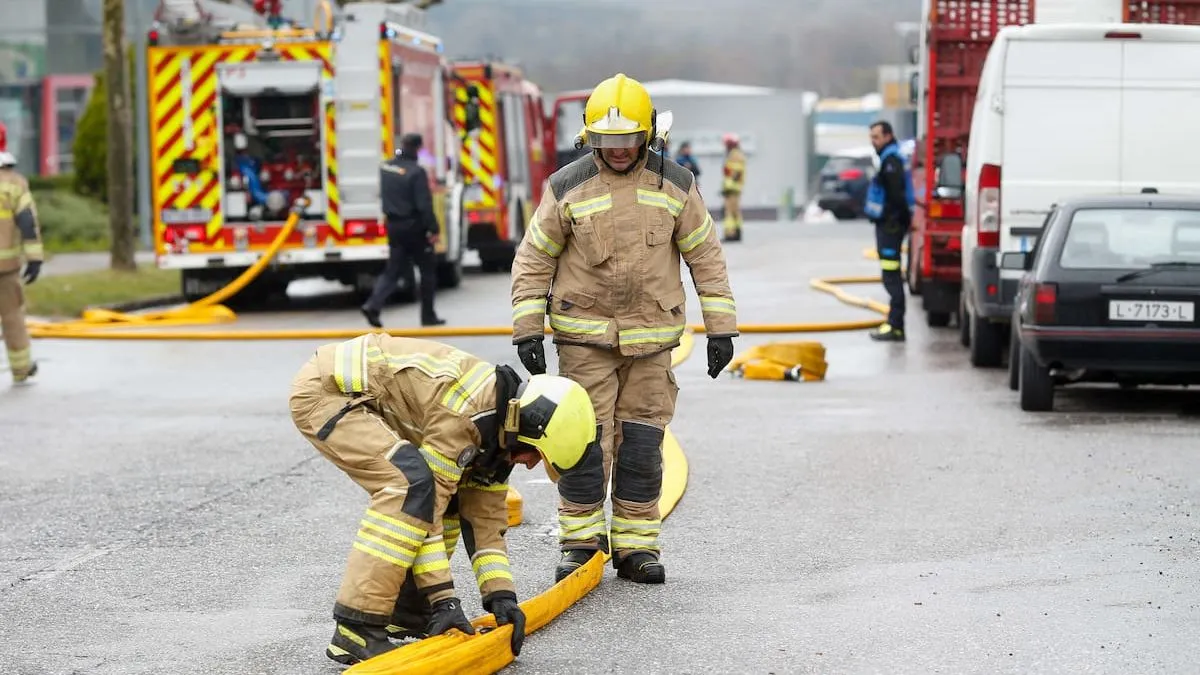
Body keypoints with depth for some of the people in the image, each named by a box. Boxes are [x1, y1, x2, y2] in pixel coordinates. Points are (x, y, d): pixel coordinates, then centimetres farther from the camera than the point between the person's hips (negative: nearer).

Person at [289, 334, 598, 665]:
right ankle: (355, 630, -25)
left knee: (451, 494, 5)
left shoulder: (498, 426, 4)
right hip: (322, 390, -10)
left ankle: (403, 608, 14)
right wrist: (444, 599, -22)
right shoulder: (465, 413, -25)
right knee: (411, 483, -26)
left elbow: (486, 518, 9)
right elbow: (427, 506, -24)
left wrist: (501, 596, 1)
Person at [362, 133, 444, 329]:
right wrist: (433, 229, -17)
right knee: (428, 269, 8)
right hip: (413, 227, -6)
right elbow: (424, 204, -20)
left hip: (393, 225, 6)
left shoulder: (385, 167, 4)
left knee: (393, 270, 9)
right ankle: (428, 316, 11)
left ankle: (373, 305, -11)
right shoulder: (416, 171, -18)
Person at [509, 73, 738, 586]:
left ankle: (636, 546, 11)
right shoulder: (568, 188, -4)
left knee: (642, 443, 4)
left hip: (651, 337, 2)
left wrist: (721, 327, 3)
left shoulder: (675, 186, 1)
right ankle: (580, 540, 6)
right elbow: (533, 260, 2)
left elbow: (706, 258, 7)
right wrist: (527, 329, -3)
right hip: (584, 333, -1)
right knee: (585, 439, -5)